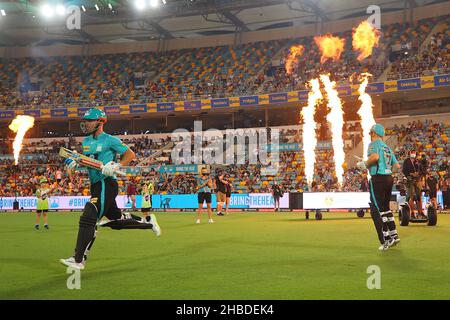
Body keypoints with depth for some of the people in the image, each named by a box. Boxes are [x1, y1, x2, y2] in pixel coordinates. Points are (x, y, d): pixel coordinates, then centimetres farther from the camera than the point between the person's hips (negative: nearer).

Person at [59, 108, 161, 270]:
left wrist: (116, 166, -20)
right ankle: (148, 222, 36)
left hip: (107, 185, -9)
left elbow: (131, 154, -5)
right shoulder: (86, 141, 14)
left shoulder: (109, 140, -8)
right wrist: (73, 162, 4)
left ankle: (79, 260, -10)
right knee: (116, 220, 17)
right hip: (96, 185, 9)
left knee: (88, 219, -15)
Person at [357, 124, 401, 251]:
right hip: (389, 179, 8)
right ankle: (394, 236, 20)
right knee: (385, 208, 20)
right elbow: (397, 166, 18)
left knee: (377, 211, -4)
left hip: (378, 179, -8)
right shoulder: (388, 148, 20)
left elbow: (375, 156, -25)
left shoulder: (374, 143, -3)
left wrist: (365, 164, -9)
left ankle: (386, 240, -8)